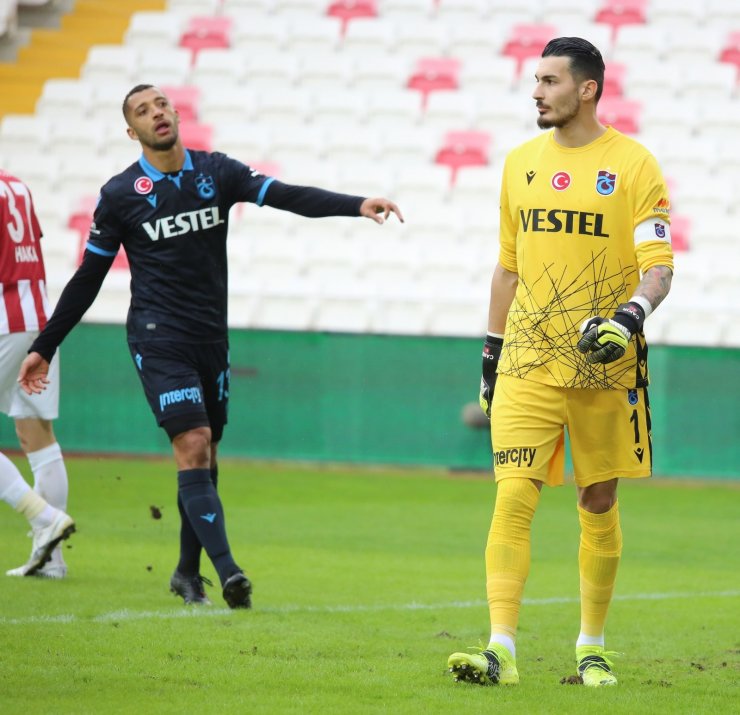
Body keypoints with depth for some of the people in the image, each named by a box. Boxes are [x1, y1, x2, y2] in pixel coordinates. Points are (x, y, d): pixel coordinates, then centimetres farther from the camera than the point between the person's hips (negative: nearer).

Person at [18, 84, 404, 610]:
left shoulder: (216, 172, 4)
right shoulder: (120, 195, -3)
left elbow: (287, 196, -5)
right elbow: (88, 278, 4)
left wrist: (357, 206, -19)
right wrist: (44, 348, 5)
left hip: (211, 338, 4)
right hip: (158, 338, -4)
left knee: (205, 453, 10)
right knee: (192, 443, -17)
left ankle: (188, 572, 23)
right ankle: (228, 572, -25)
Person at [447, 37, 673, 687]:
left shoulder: (632, 164, -3)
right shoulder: (521, 163, 11)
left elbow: (659, 267, -7)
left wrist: (632, 315, -26)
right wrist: (491, 354, 17)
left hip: (604, 364, -2)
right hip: (528, 360, 3)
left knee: (599, 503, 7)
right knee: (513, 496, -10)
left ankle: (592, 647, 21)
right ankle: (501, 651, -14)